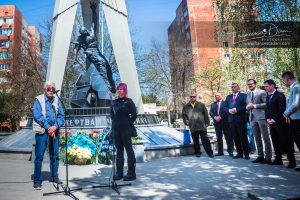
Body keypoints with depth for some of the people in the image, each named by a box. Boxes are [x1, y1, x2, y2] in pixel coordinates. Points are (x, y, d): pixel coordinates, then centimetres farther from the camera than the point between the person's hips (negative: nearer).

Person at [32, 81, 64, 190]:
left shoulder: (57, 100, 9)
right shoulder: (39, 100, -2)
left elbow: (61, 116, 5)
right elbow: (38, 116, -11)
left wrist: (55, 126, -11)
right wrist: (48, 128, -16)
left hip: (54, 131, 4)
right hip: (42, 131, -4)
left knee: (55, 155, 10)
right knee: (39, 156, -2)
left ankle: (54, 177, 25)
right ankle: (37, 180, 8)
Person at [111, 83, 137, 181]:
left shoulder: (128, 101, -4)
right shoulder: (114, 102, 12)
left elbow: (134, 114, -7)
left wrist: (129, 124, -3)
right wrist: (115, 123, 10)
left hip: (125, 129, -6)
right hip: (116, 129, 6)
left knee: (129, 150, -2)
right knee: (119, 150, 11)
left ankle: (131, 173, 5)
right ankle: (119, 173, 20)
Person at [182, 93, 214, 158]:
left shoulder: (201, 105, 7)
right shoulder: (186, 107, 10)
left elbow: (206, 114, 6)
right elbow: (184, 115, 13)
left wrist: (206, 123, 0)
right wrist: (187, 122, 1)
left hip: (202, 126, -1)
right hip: (192, 127, 1)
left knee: (205, 140, 0)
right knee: (195, 141, 7)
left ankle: (210, 152, 8)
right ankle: (197, 152, 20)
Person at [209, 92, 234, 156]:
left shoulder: (225, 103, 3)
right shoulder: (212, 104, 16)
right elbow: (211, 112, 7)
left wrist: (220, 117, -16)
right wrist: (215, 117, -11)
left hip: (225, 122, -4)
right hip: (217, 122, 4)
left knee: (228, 137, -2)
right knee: (219, 138, 6)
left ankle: (230, 151, 5)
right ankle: (220, 152, 12)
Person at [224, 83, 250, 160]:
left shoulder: (243, 95, 2)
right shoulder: (228, 97, 18)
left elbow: (246, 106, -10)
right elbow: (225, 107, 13)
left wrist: (237, 110, -18)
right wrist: (229, 110, -8)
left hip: (240, 119, -5)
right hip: (231, 120, 5)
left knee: (243, 137, -1)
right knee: (235, 138, 8)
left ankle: (246, 153, 9)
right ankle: (239, 153, 16)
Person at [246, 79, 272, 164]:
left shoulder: (261, 92, -4)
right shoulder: (248, 94, 16)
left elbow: (266, 104, -11)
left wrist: (254, 106, -17)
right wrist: (247, 107, -1)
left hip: (261, 117, -6)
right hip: (252, 118, 7)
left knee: (265, 138, -2)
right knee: (257, 138, 11)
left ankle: (268, 157, 4)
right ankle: (260, 156, 19)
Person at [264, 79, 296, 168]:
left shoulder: (280, 95, -9)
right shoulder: (268, 97, 15)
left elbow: (282, 109, -16)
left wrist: (274, 119, -16)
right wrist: (268, 119, 1)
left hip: (280, 123, -7)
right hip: (272, 123, 7)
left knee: (286, 142, -1)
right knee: (276, 142, 9)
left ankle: (292, 161, 6)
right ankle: (278, 160, 16)